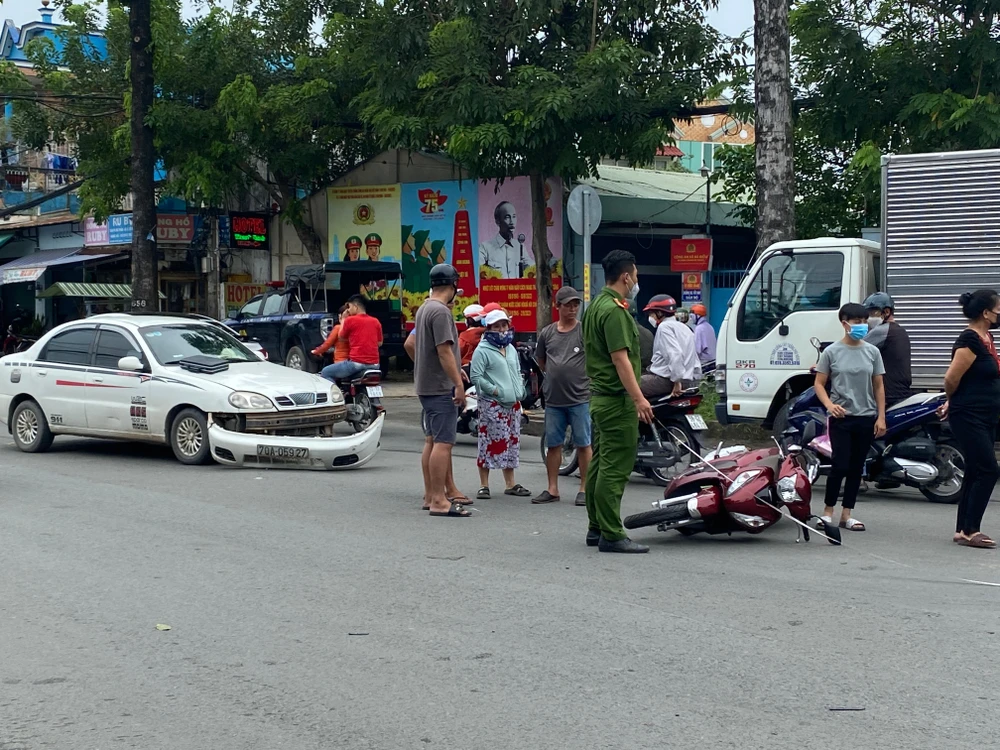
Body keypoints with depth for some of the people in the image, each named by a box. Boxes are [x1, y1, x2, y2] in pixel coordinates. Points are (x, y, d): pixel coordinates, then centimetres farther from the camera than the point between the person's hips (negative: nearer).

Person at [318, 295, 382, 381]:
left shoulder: (350, 320, -5)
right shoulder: (376, 321, 9)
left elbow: (340, 337, 12)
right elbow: (379, 343, 17)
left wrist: (343, 320, 22)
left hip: (356, 362, -6)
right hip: (374, 364, 6)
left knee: (326, 373, 7)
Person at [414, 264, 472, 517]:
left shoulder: (423, 309, 15)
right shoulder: (441, 311, -16)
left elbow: (412, 344, 24)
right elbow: (444, 350, -21)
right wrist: (459, 385, -20)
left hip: (425, 385, 10)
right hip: (441, 386, -10)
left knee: (432, 442, 15)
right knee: (443, 442, -11)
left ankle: (430, 495, 20)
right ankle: (439, 500, -13)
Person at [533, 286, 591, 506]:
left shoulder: (585, 331, -4)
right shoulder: (547, 333, 8)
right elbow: (540, 359, 21)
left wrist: (586, 378, -3)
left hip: (580, 399, -4)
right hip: (553, 399, 4)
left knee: (583, 444, 1)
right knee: (553, 444, 9)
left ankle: (584, 489, 7)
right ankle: (552, 489, 16)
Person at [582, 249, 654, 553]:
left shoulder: (596, 306, 16)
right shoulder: (614, 310, -17)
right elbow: (620, 358, -23)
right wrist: (639, 398, -25)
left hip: (599, 395, 11)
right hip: (617, 399, -11)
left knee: (599, 464, 14)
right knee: (615, 468, -9)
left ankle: (596, 528, 20)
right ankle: (611, 535, -8)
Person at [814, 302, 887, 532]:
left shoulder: (872, 352, 6)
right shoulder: (832, 352, -2)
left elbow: (878, 387, 9)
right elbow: (819, 384, 0)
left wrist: (881, 417, 2)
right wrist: (830, 405, -17)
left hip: (866, 418, 3)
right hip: (841, 418, -3)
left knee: (856, 467, 7)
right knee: (840, 465, -8)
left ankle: (846, 514, 15)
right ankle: (828, 511, 7)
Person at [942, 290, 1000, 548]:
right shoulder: (970, 340, -18)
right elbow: (951, 379, -19)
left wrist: (952, 402, 16)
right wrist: (953, 401, 1)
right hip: (969, 417, -9)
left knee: (975, 473, 10)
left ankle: (962, 530, 15)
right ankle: (970, 531, -8)